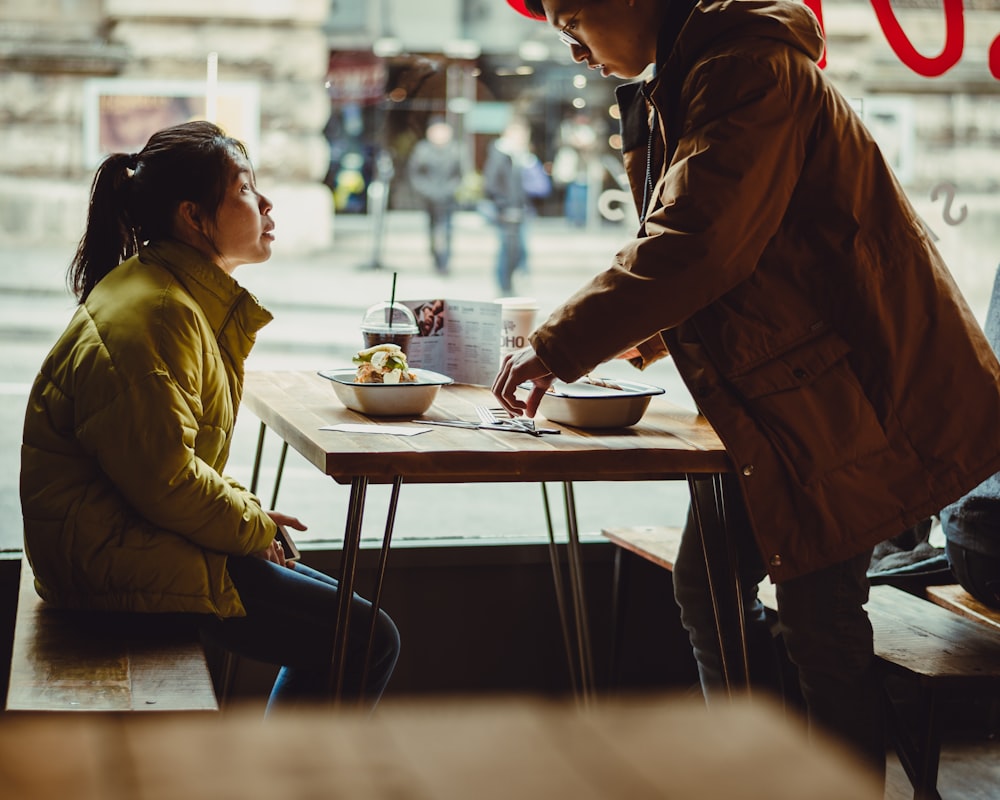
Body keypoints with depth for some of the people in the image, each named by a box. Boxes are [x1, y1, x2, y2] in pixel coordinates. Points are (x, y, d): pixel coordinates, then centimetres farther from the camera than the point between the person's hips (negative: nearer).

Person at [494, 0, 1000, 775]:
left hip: (846, 383, -10)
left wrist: (557, 347, -24)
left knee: (818, 610, -7)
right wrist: (662, 326, 8)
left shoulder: (748, 66, -18)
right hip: (769, 392, 10)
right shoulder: (672, 87, 14)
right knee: (708, 583, 12)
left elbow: (694, 241, -28)